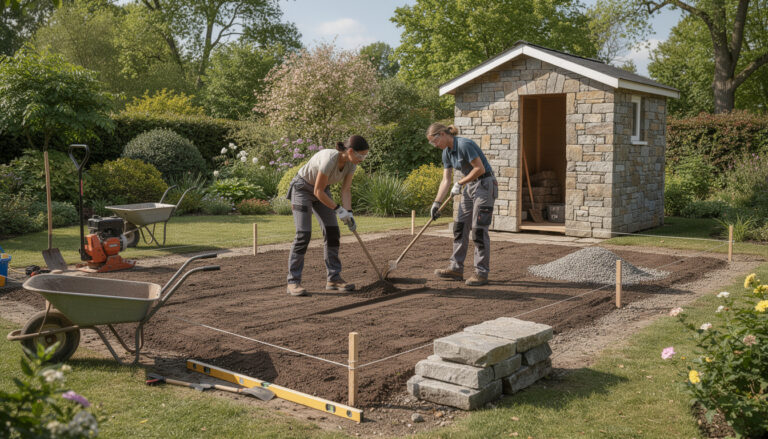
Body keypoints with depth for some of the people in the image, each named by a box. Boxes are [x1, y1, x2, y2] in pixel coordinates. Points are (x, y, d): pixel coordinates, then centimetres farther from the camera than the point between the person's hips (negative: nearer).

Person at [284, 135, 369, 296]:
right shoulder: (329, 159, -36)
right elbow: (318, 192, -29)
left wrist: (348, 213, -20)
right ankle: (293, 282, -7)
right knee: (303, 234, -14)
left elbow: (346, 190, -8)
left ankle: (333, 278, 6)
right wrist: (338, 209, -24)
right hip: (302, 188, -7)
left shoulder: (351, 163, -13)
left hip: (322, 189, 7)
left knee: (332, 232, -2)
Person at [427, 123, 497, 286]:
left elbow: (480, 168, -22)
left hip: (485, 185, -9)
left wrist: (460, 183, -14)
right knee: (460, 227, 7)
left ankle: (482, 273, -1)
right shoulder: (447, 153, 7)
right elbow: (446, 180, 9)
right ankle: (456, 268, 14)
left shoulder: (464, 144, -20)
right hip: (470, 187, 9)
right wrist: (436, 203, 2)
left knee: (479, 229, -8)